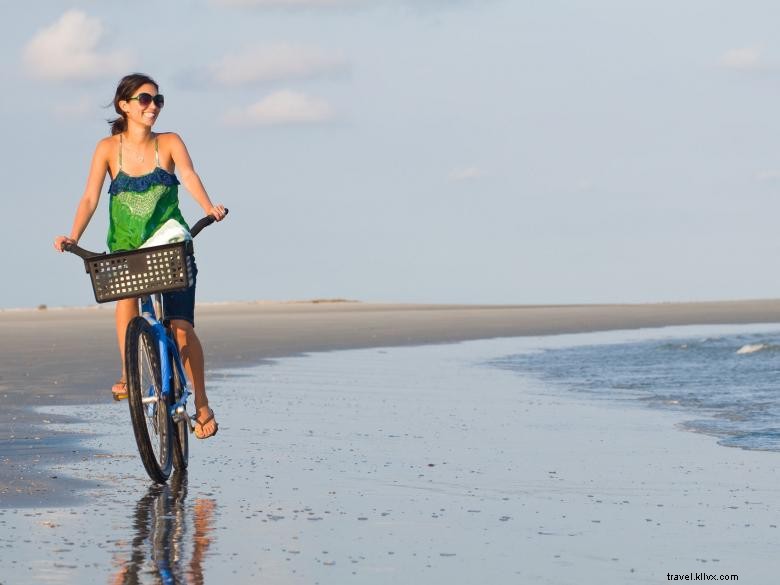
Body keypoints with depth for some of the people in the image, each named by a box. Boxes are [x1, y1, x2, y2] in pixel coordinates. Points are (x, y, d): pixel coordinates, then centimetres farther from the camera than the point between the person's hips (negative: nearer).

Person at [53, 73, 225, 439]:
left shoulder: (169, 143, -2)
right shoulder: (109, 148, -2)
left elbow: (189, 176, -19)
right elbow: (90, 198, -9)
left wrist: (209, 209, -39)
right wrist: (73, 237, -26)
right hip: (127, 247, 0)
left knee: (181, 327, -9)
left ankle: (202, 406, 5)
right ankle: (129, 374, -18)